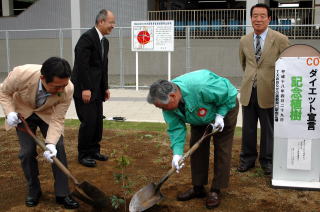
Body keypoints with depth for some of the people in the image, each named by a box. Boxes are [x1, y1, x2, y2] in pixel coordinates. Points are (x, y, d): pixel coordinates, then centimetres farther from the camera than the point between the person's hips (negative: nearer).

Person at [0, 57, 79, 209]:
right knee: (27, 151, -7)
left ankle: (62, 194, 5)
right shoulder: (21, 74, -38)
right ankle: (33, 191, 16)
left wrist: (50, 143, -38)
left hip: (48, 113, 1)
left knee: (58, 149, -9)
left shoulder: (67, 89, -35)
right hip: (23, 112, 0)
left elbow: (57, 120, -26)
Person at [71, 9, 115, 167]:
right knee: (88, 122, -5)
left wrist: (105, 88, 15)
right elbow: (81, 65, -21)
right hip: (84, 89, -9)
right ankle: (83, 155, 9)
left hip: (97, 89, 9)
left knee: (98, 122, 11)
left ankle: (94, 151, 24)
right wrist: (85, 89, -23)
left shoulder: (104, 42, 13)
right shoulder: (87, 37, -15)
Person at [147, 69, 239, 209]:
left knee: (222, 149, -7)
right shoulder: (168, 103, -24)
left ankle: (216, 191, 1)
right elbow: (176, 128, -20)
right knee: (197, 147, 3)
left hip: (225, 106, -5)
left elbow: (230, 93, -30)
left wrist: (220, 115, -26)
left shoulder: (201, 86, -45)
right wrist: (177, 152, -31)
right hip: (200, 116, 6)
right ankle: (198, 188, 14)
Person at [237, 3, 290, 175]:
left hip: (268, 92, -3)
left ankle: (267, 160, 24)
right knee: (248, 128, 11)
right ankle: (247, 158, 26)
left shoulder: (280, 40, -7)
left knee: (268, 128, 8)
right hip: (248, 91, 3)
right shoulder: (244, 41, 6)